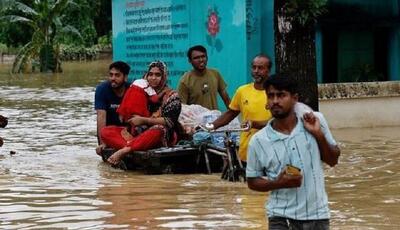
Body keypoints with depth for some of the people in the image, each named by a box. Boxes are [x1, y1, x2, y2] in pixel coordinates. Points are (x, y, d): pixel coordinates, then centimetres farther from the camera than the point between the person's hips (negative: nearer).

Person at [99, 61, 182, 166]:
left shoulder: (172, 96, 3)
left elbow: (169, 122, -11)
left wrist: (144, 120, -15)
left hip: (164, 137, -5)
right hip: (139, 133, 5)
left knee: (158, 131, -43)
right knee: (105, 131, -13)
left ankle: (125, 150, -42)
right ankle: (131, 143, -41)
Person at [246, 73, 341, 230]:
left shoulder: (316, 121, -4)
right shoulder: (259, 141, -7)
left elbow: (333, 160, 5)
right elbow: (252, 181, 3)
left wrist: (319, 135, -11)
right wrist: (277, 183, -16)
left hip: (316, 215, 2)